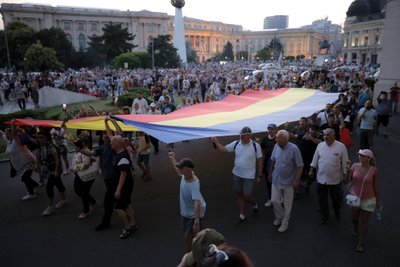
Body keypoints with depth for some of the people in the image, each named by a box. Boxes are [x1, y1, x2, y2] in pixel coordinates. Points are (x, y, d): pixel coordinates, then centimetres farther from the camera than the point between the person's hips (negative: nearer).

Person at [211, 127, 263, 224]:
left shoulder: (255, 146, -13)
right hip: (237, 174, 4)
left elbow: (259, 161, -6)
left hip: (249, 176, -4)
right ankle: (242, 215, 30)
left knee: (247, 196, 1)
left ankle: (255, 204, 37)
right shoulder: (236, 144, -5)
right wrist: (216, 142, -3)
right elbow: (223, 149, 6)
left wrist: (259, 175, -3)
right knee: (239, 194, 12)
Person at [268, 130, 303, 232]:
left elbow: (300, 166, -16)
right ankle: (279, 217, 39)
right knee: (275, 200, 12)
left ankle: (284, 223, 30)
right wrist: (270, 173, 15)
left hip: (288, 181, -4)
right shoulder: (276, 146, -7)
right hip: (276, 180, 4)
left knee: (287, 204, 11)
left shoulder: (294, 149, -22)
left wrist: (297, 180, -18)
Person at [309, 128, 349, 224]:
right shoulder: (320, 145, -1)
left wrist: (345, 175, -5)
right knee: (322, 199, 12)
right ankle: (324, 217, 32)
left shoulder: (341, 146, -10)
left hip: (335, 179, -2)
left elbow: (345, 162, -6)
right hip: (321, 179, 3)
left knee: (336, 198, 15)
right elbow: (315, 159, 7)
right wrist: (311, 170, 6)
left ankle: (337, 213, 45)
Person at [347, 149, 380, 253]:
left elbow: (376, 186, -7)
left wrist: (378, 201, 0)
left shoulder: (373, 170, -16)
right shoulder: (355, 166, -11)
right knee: (354, 218, 23)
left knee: (364, 222, 8)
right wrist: (348, 170, -22)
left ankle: (361, 243, 27)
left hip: (368, 200, -3)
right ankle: (356, 229, 56)